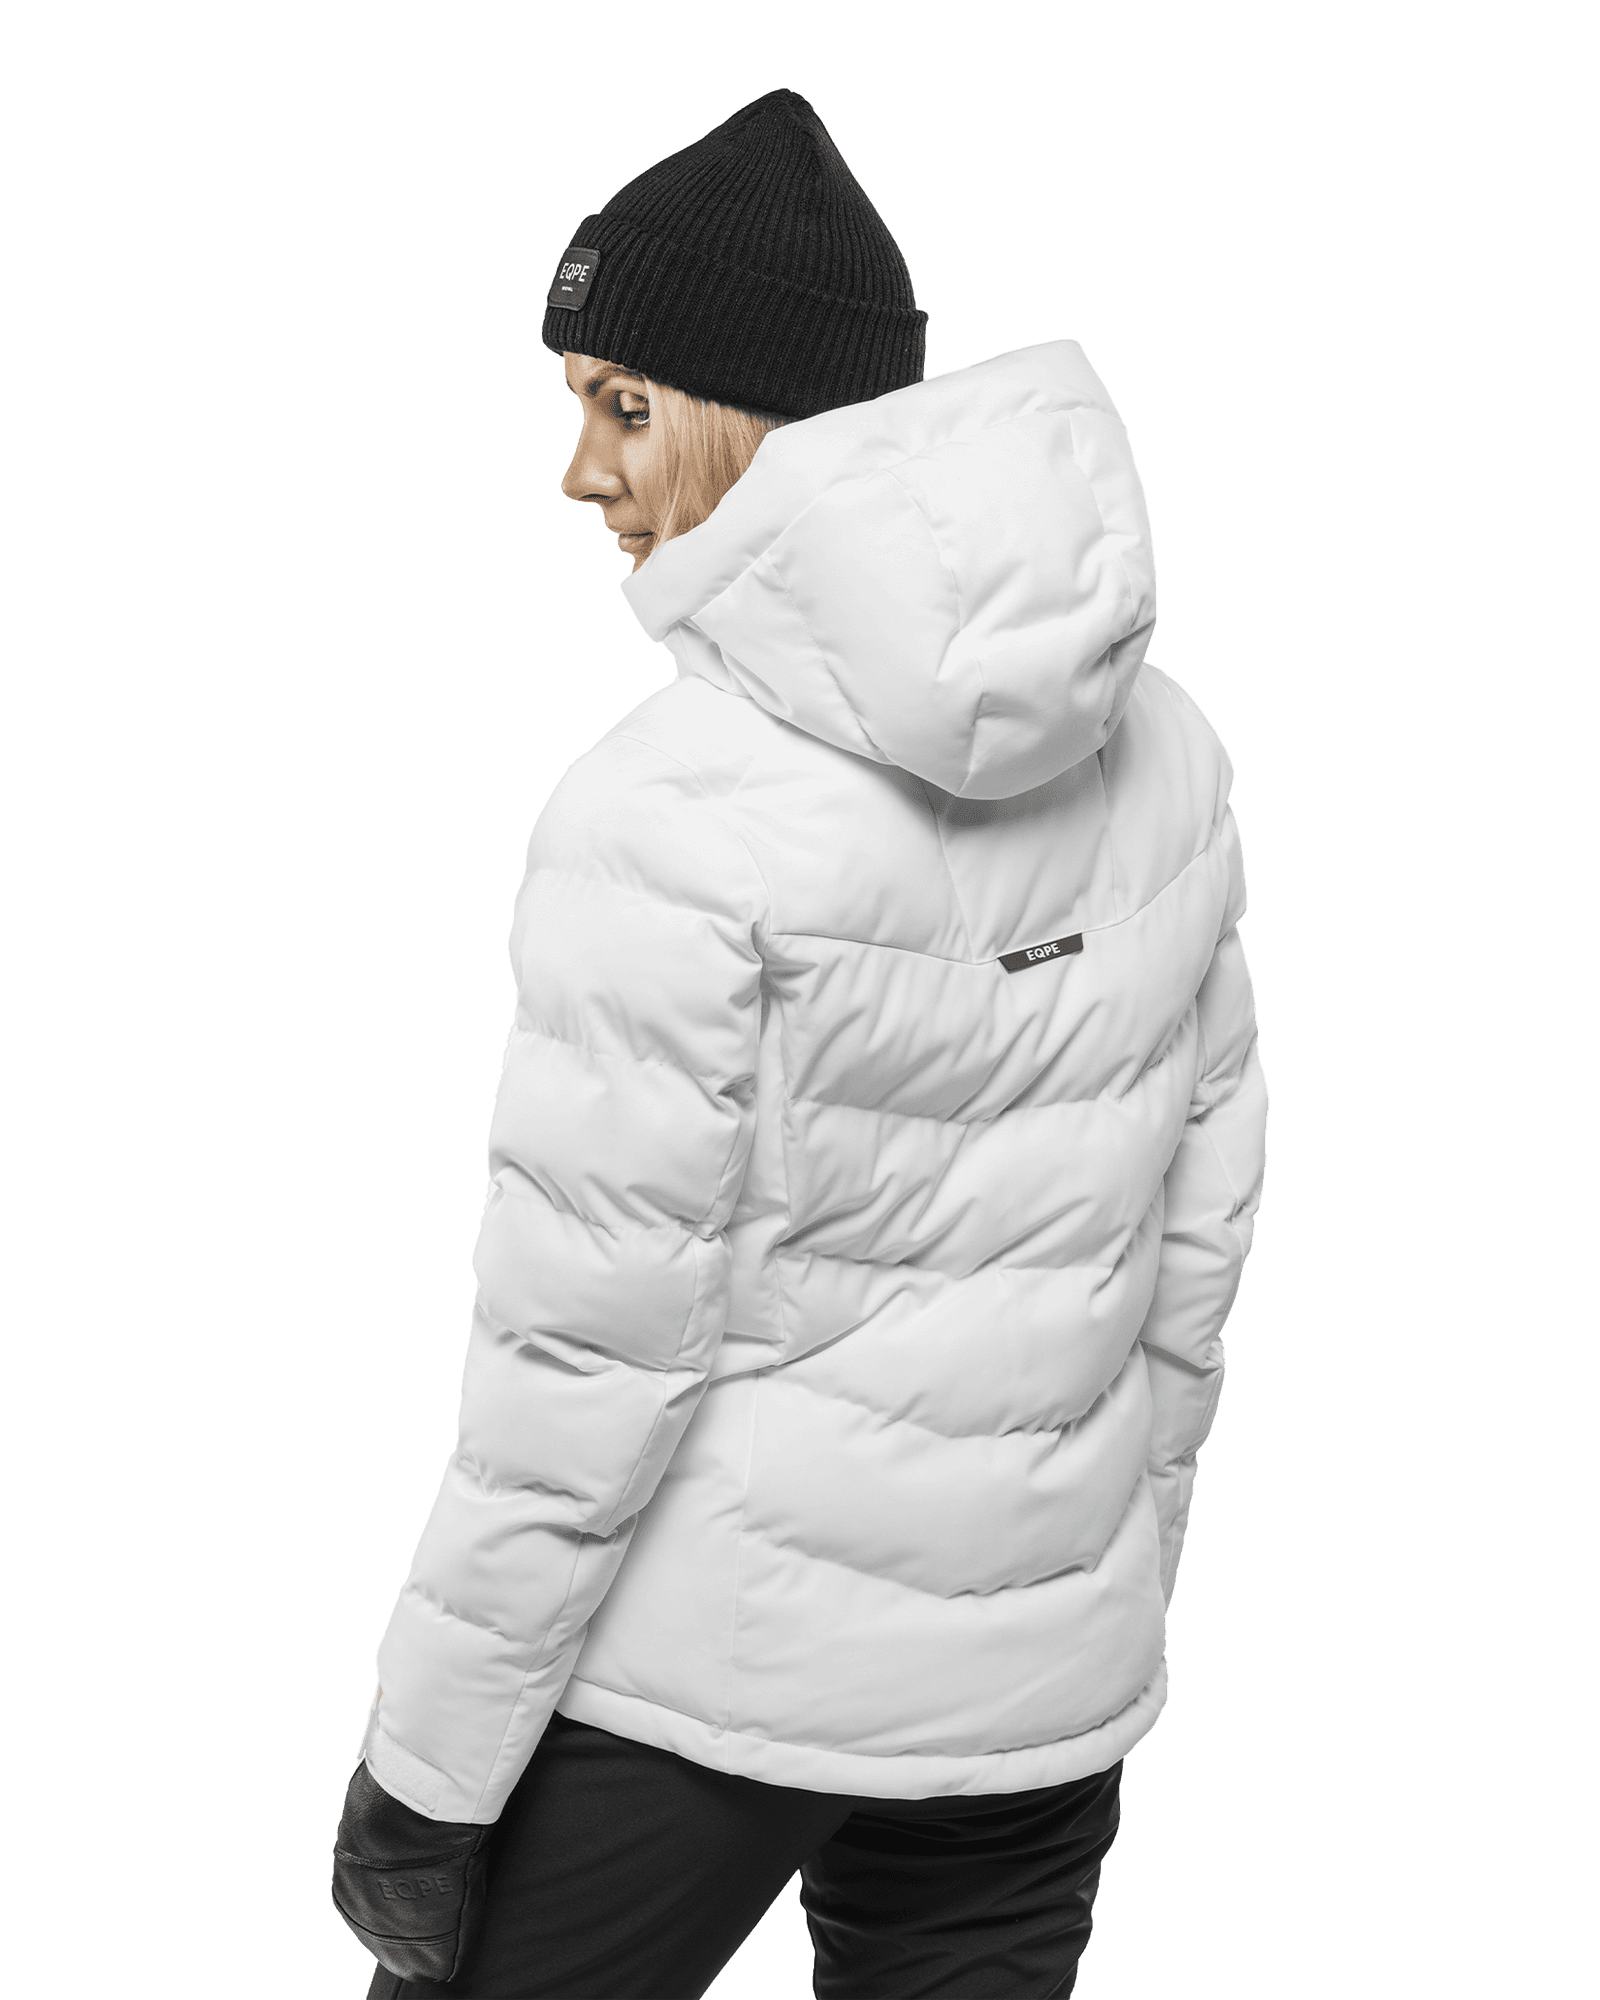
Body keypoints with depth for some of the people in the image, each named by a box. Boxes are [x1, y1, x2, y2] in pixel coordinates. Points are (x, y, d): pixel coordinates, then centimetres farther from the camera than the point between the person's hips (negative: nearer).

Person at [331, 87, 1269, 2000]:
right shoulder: (1156, 743, -2)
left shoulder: (672, 815, -21)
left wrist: (426, 1767, -8)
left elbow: (592, 1352, -19)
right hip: (1042, 1660, 6)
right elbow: (1201, 1201, 6)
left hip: (703, 1647, -5)